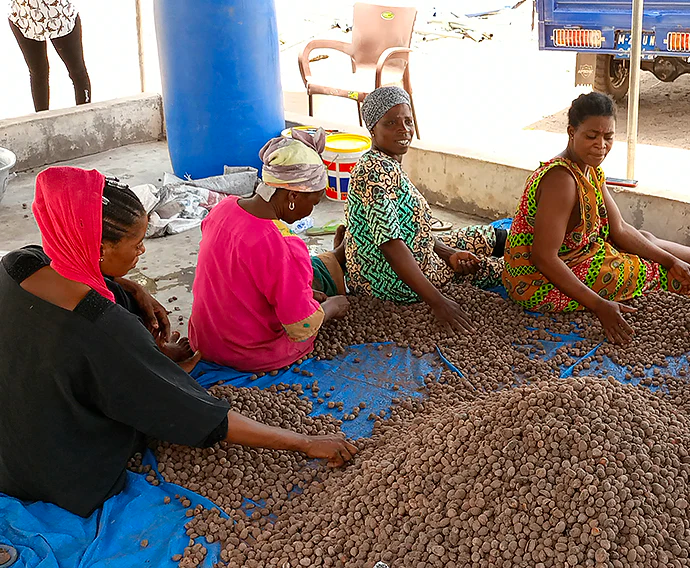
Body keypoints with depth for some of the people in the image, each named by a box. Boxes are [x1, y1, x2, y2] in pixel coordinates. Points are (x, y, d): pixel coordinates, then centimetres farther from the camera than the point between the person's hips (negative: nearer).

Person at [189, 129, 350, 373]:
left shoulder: (223, 208, -10)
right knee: (325, 265, 15)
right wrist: (331, 307, -5)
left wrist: (298, 293, 9)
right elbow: (302, 329, -26)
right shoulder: (282, 249, -35)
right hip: (257, 358, -6)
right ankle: (339, 255, 50)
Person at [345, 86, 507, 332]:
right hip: (394, 286, -9)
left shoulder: (389, 165, 6)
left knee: (490, 237, 21)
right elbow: (390, 243, -33)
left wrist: (448, 253, -7)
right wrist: (437, 301, -33)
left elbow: (413, 228, 10)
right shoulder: (377, 171, -26)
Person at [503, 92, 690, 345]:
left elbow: (619, 229, 7)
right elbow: (544, 258, -31)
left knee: (647, 239, 18)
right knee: (653, 271, 2)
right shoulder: (562, 179, -29)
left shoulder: (592, 171, 1)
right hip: (541, 283, -9)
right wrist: (598, 305, -31)